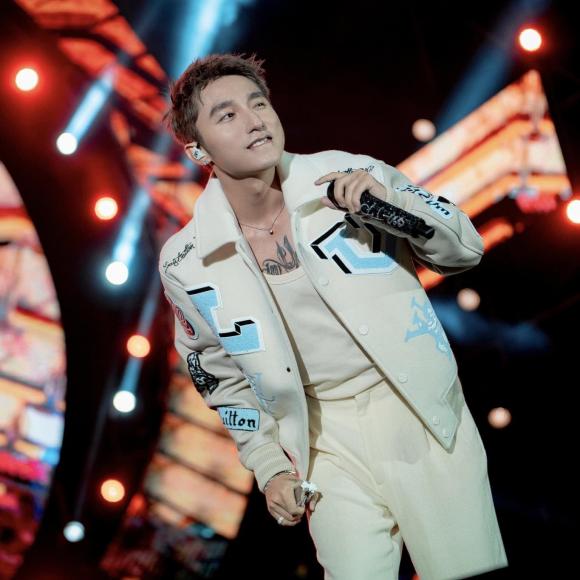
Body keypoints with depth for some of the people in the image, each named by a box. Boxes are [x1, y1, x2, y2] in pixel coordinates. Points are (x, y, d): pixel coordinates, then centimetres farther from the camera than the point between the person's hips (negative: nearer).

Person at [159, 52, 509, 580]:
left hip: (424, 410, 0)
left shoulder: (353, 177, -10)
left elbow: (466, 250, -3)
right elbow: (221, 375, 9)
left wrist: (390, 198, -20)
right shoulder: (188, 264, -6)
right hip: (330, 436, 0)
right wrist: (270, 467, 4)